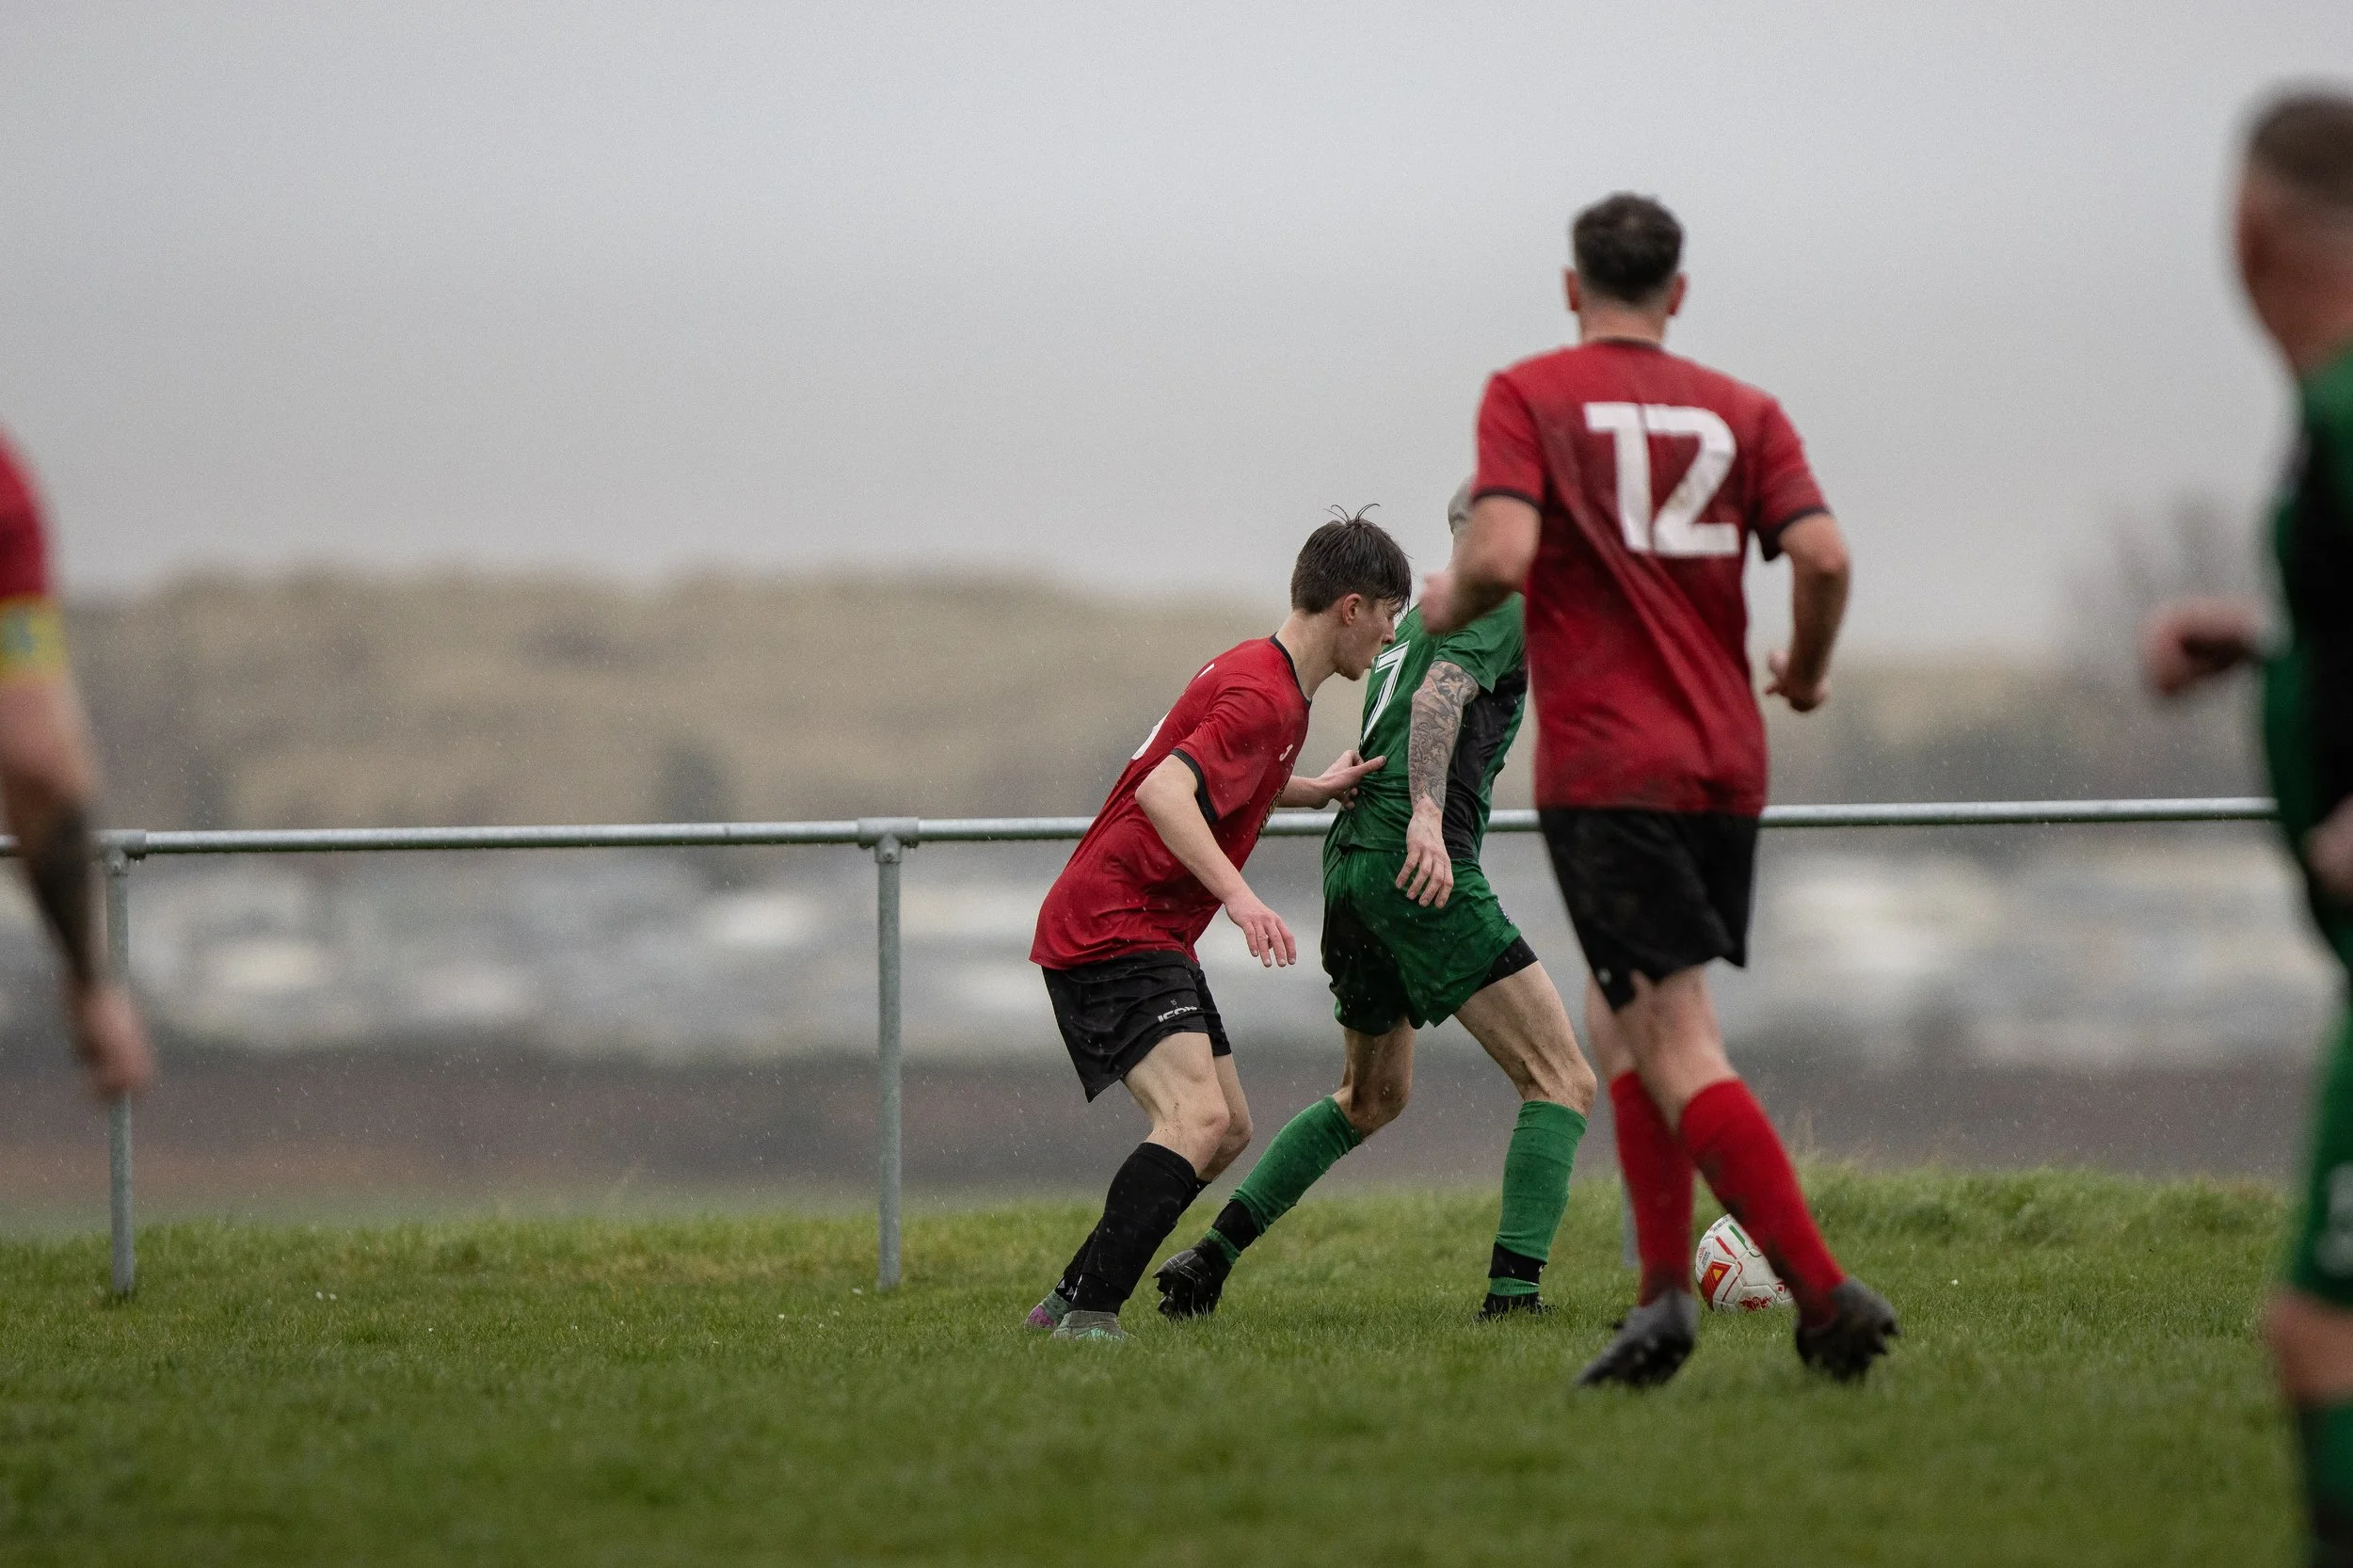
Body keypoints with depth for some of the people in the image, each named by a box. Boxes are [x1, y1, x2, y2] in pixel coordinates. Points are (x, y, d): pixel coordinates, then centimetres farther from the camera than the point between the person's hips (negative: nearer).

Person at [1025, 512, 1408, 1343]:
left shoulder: (1257, 673, 15)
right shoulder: (1264, 697, -18)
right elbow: (1163, 793, -32)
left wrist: (1316, 790, 29)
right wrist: (1239, 896, -40)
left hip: (1148, 932, 11)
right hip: (1110, 926, -11)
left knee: (1227, 1129, 12)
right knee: (1197, 1117, -25)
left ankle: (1071, 1301, 14)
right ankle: (1090, 1311, -28)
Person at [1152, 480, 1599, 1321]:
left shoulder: (1418, 621, 26)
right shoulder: (1501, 604, -2)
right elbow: (1438, 698, -19)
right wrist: (1426, 816, -31)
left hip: (1351, 868, 10)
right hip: (1418, 865, -10)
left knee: (1371, 1097, 26)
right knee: (1562, 1083, -9)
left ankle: (1212, 1255, 20)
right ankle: (1514, 1287, -21)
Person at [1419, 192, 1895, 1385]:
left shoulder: (1528, 398, 0)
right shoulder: (1741, 412, 9)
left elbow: (1502, 553, -16)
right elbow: (1822, 554, -4)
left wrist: (1448, 605, 6)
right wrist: (1806, 669, 15)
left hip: (1604, 769, -5)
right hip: (1726, 762, 5)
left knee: (1679, 1049, -8)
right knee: (1620, 1015, 20)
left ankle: (1823, 1290, -21)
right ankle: (1664, 1291, 7)